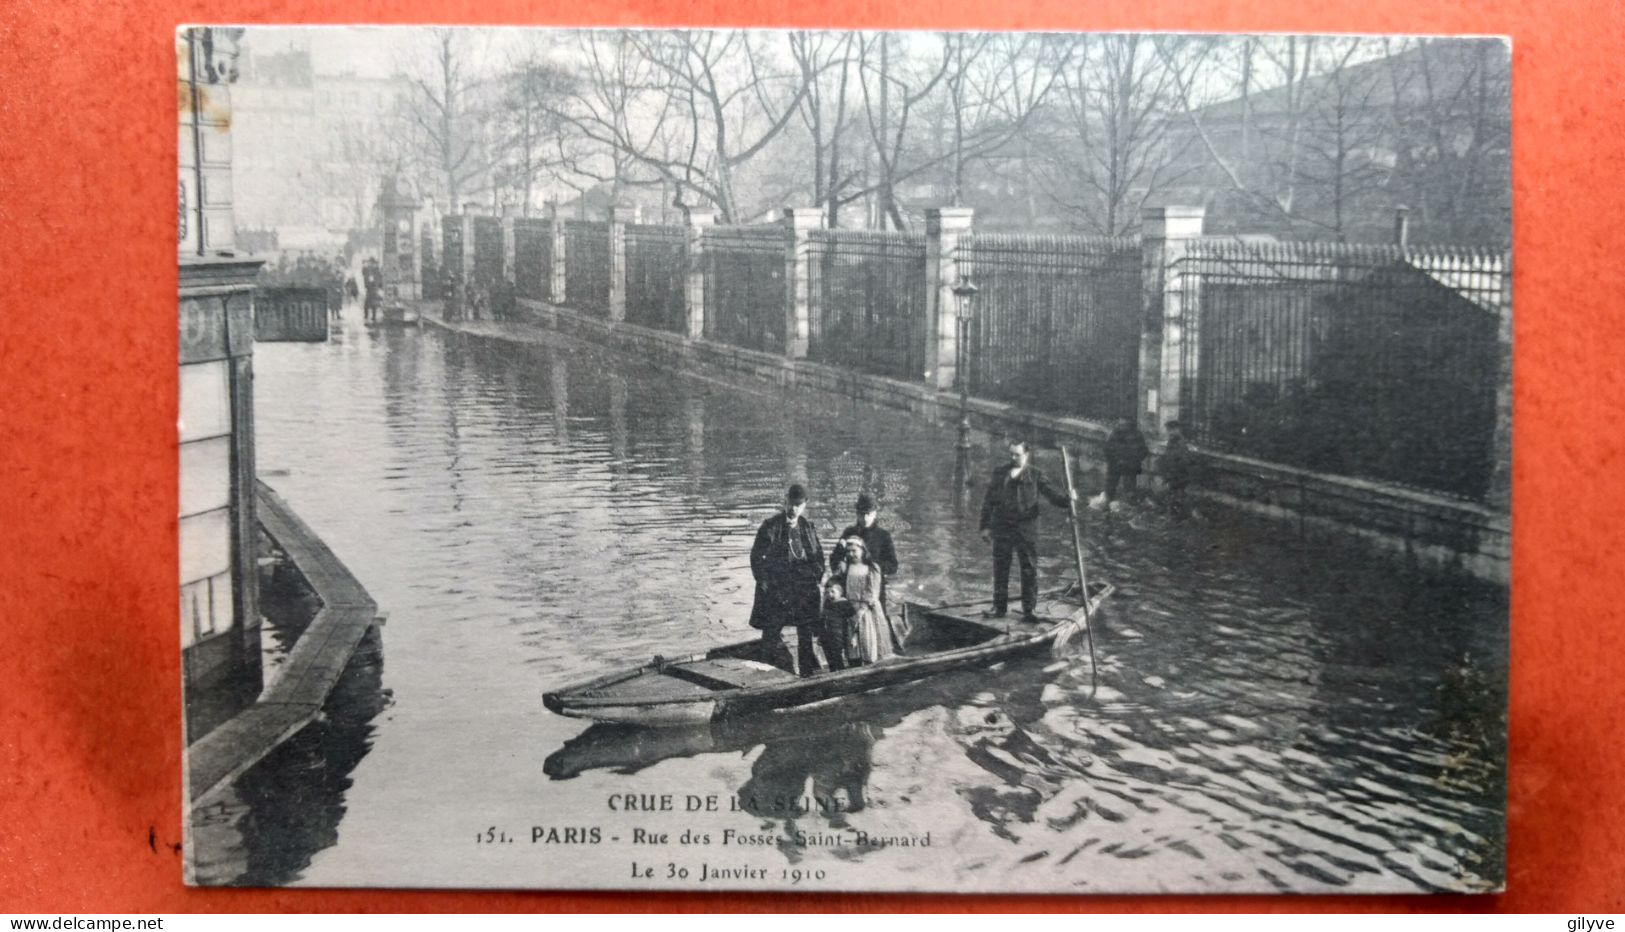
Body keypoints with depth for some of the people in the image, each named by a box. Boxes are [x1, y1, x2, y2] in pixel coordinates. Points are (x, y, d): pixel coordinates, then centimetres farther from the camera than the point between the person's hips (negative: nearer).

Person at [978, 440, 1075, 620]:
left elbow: (1051, 494, -1)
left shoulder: (1036, 474, 5)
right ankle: (999, 608, 11)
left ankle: (1029, 610, 6)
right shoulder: (1000, 473, 9)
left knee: (1029, 569, -1)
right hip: (1002, 527, 1)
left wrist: (1067, 498, -21)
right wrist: (985, 526, 4)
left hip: (1026, 527, -1)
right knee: (1000, 568, 3)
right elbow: (989, 501, 9)